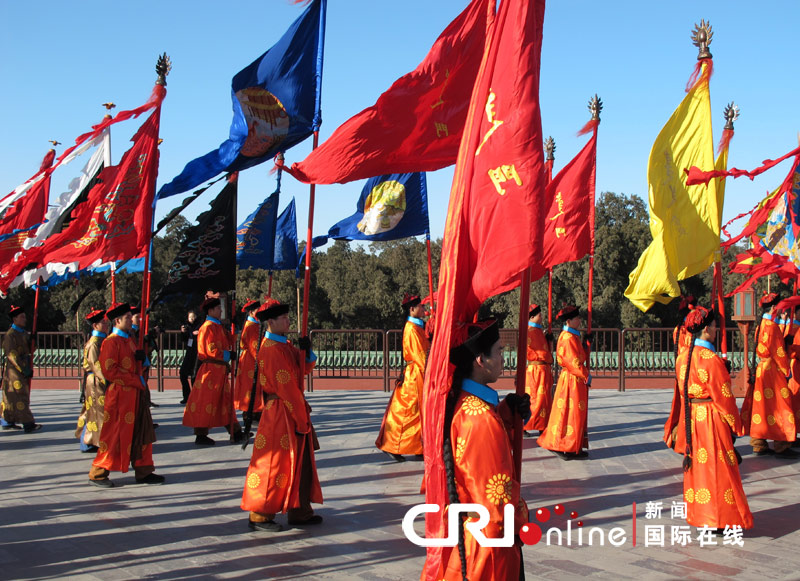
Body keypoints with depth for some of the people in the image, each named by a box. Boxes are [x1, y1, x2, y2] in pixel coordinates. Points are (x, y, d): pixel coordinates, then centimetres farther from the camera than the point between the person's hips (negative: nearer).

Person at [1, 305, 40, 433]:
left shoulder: (24, 333, 13)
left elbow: (30, 349, 18)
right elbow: (12, 355, -18)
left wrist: (32, 340, -3)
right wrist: (23, 369, -21)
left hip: (24, 368, 8)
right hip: (14, 370, -8)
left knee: (10, 397, 15)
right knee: (20, 396, -10)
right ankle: (28, 424, -13)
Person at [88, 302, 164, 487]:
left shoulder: (129, 340, 16)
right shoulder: (111, 342, -12)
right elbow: (109, 370, -18)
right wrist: (136, 381, -17)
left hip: (135, 394, 9)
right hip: (119, 395, -9)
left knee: (142, 432, 10)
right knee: (114, 435, -3)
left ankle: (144, 473, 17)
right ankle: (98, 474, 7)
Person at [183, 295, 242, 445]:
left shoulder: (218, 326, 17)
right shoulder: (208, 327, -13)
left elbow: (228, 342, 19)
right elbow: (211, 350, -19)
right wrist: (228, 355, -13)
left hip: (220, 370, 10)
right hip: (211, 369, -10)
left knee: (225, 401, 13)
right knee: (206, 402, -4)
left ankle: (235, 432, 19)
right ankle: (201, 435, 2)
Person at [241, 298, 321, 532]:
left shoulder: (283, 344, 12)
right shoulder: (273, 350, -19)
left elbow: (305, 369, 14)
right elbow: (287, 388, -20)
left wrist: (305, 350, -6)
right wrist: (302, 420, -17)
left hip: (292, 411, 10)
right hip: (281, 414, -10)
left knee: (300, 462, 14)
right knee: (274, 465, -2)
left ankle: (300, 512, 23)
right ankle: (259, 516, 9)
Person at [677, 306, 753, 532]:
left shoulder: (682, 358, 4)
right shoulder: (712, 360, -18)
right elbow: (723, 397, -14)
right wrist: (736, 424, -4)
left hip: (691, 419, 7)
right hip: (712, 419, -7)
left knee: (698, 465, 15)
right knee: (718, 468, 2)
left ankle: (698, 514, 23)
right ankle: (720, 521, 8)